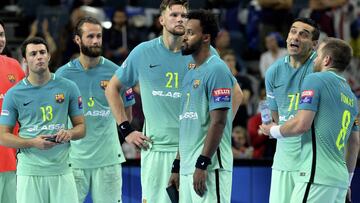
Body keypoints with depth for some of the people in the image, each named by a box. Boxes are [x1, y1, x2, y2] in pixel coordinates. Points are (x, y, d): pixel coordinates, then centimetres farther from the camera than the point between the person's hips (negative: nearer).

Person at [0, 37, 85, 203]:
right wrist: (33, 142, -13)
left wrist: (69, 134, -12)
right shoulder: (14, 94, 3)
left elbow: (81, 127, 12)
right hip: (29, 172, -1)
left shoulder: (68, 88, 7)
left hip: (61, 170, 1)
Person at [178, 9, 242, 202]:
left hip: (209, 167, -9)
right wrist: (177, 166, 19)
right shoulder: (190, 74, 18)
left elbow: (218, 122, -16)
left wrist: (202, 164, -21)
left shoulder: (216, 70, -9)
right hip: (187, 168, 9)